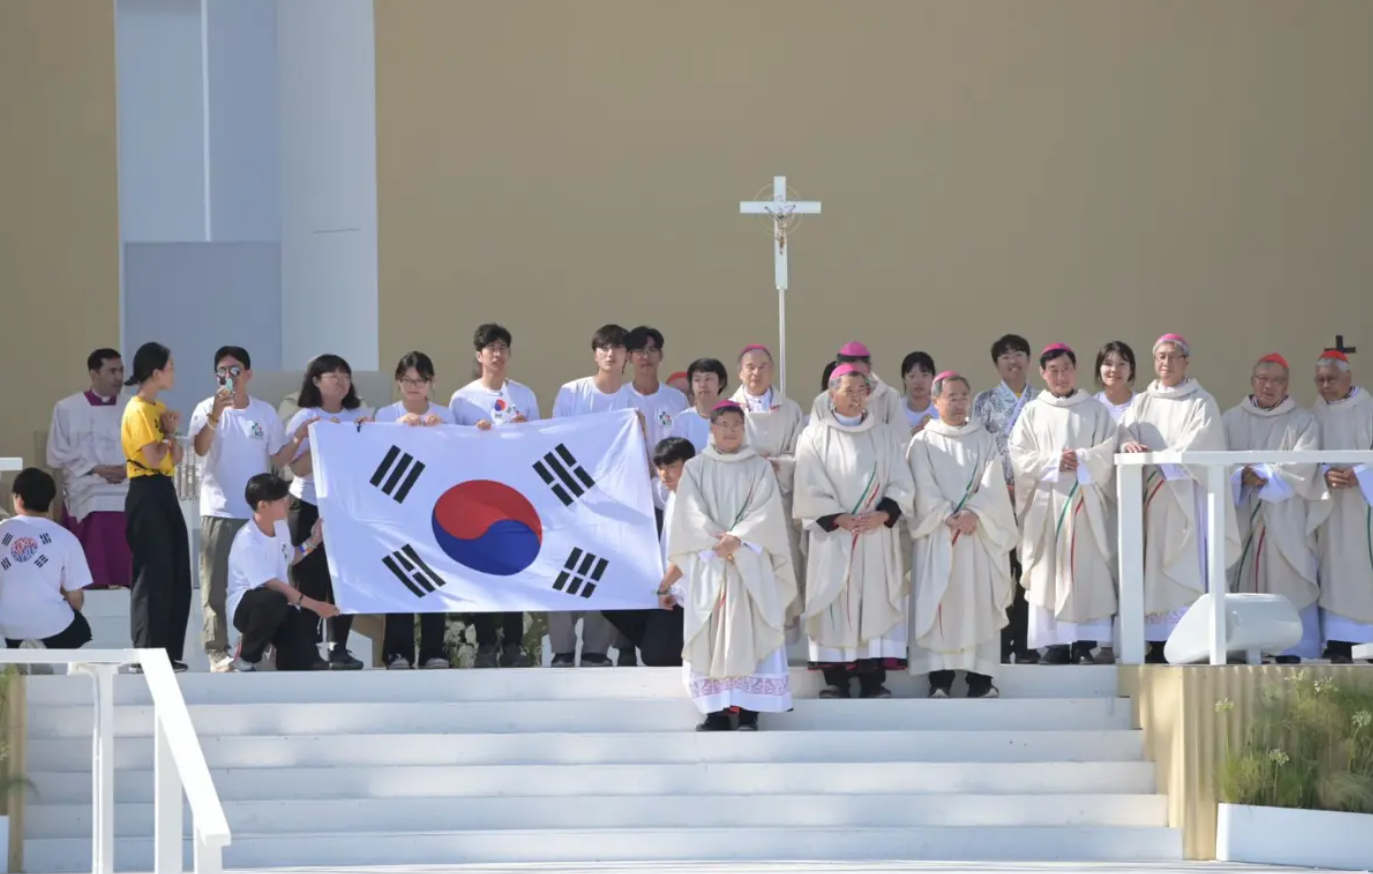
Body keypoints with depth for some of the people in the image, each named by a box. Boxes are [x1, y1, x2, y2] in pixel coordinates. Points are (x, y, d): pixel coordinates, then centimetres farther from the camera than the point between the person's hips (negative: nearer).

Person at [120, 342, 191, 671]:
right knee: (153, 574, -8)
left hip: (165, 491, 9)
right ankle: (146, 654, -5)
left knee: (177, 573, 9)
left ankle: (168, 653, 13)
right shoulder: (138, 411, -13)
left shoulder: (159, 409, 15)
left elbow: (176, 459, 14)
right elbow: (153, 459, -20)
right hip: (146, 494, -9)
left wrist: (171, 432, -3)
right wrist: (168, 437, -3)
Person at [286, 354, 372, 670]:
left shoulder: (359, 416, 8)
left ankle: (339, 647, 7)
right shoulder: (304, 419, -4)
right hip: (311, 508, -4)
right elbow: (299, 467, -13)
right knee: (311, 581, -6)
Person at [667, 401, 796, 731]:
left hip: (750, 563, -1)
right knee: (709, 637, -3)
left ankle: (748, 711, -9)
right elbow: (690, 512, -1)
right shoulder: (695, 468, 10)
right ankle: (716, 710, -1)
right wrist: (715, 541, -15)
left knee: (748, 635, -7)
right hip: (706, 563, 1)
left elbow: (766, 512, -3)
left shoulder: (759, 467, 8)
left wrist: (737, 538, -17)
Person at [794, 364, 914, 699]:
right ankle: (835, 680, -2)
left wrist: (882, 515, -11)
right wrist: (841, 519, -13)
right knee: (835, 605, -4)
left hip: (878, 535, 2)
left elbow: (901, 484, 5)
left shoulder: (885, 436, 10)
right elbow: (810, 489, -4)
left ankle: (873, 680, -1)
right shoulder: (815, 436, 2)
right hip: (832, 535, -2)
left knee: (875, 603, -2)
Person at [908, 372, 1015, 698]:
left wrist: (974, 514, -16)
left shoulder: (984, 440, 11)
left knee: (979, 602, -3)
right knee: (938, 602, -5)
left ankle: (980, 677, -3)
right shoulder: (923, 444, 6)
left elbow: (992, 484, 0)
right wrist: (948, 518, -15)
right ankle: (939, 678, -6)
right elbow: (924, 489, -3)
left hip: (979, 533, 1)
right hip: (936, 534, -1)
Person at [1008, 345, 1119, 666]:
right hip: (1045, 501, 1)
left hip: (1086, 502, 0)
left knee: (1087, 570, -7)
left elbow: (1109, 450, 2)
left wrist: (1081, 459, -14)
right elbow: (1019, 457, 2)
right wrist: (1053, 463, -11)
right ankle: (1054, 643, -4)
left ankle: (1085, 643, -7)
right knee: (1048, 571, -5)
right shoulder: (1032, 412, 11)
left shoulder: (1095, 410, 10)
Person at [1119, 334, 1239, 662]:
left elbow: (1199, 444, -10)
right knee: (1154, 568, 0)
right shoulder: (1142, 403, 17)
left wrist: (1160, 459, -20)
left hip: (1186, 495, -4)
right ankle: (1158, 642, -1)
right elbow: (1124, 430, 3)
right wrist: (1129, 444, -21)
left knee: (1188, 568, -11)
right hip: (1152, 498, 4)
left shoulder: (1201, 402, 5)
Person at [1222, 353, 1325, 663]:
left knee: (1288, 587, -8)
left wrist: (1262, 476, -11)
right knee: (1241, 588, -3)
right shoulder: (1232, 420, 12)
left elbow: (1302, 469, -6)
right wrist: (1242, 477, -17)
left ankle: (1292, 655, -9)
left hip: (1286, 520, -2)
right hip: (1241, 518, 2)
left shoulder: (1303, 422, 7)